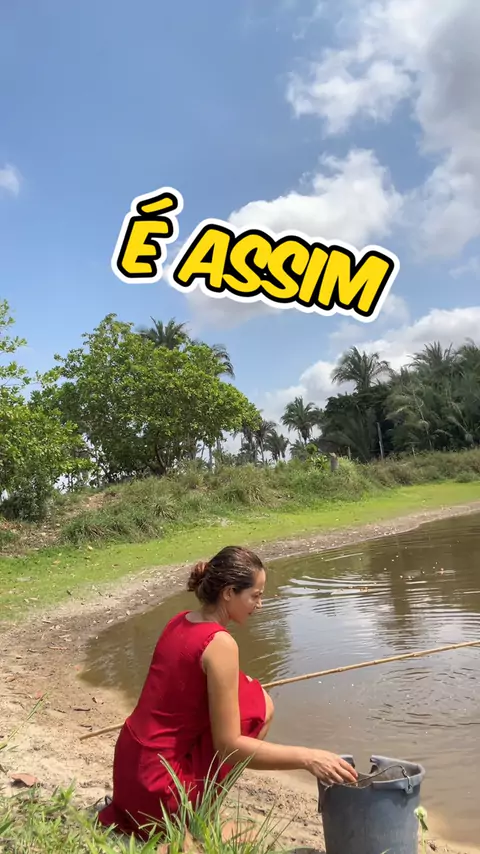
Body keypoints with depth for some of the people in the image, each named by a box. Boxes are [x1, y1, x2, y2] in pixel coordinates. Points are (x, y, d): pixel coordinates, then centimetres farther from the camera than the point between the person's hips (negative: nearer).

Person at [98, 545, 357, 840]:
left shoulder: (181, 622, 3)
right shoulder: (220, 643, -21)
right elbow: (229, 747, -20)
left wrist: (234, 686, 13)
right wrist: (308, 758, -20)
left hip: (131, 769, 8)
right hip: (158, 785, -7)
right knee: (259, 704, -1)